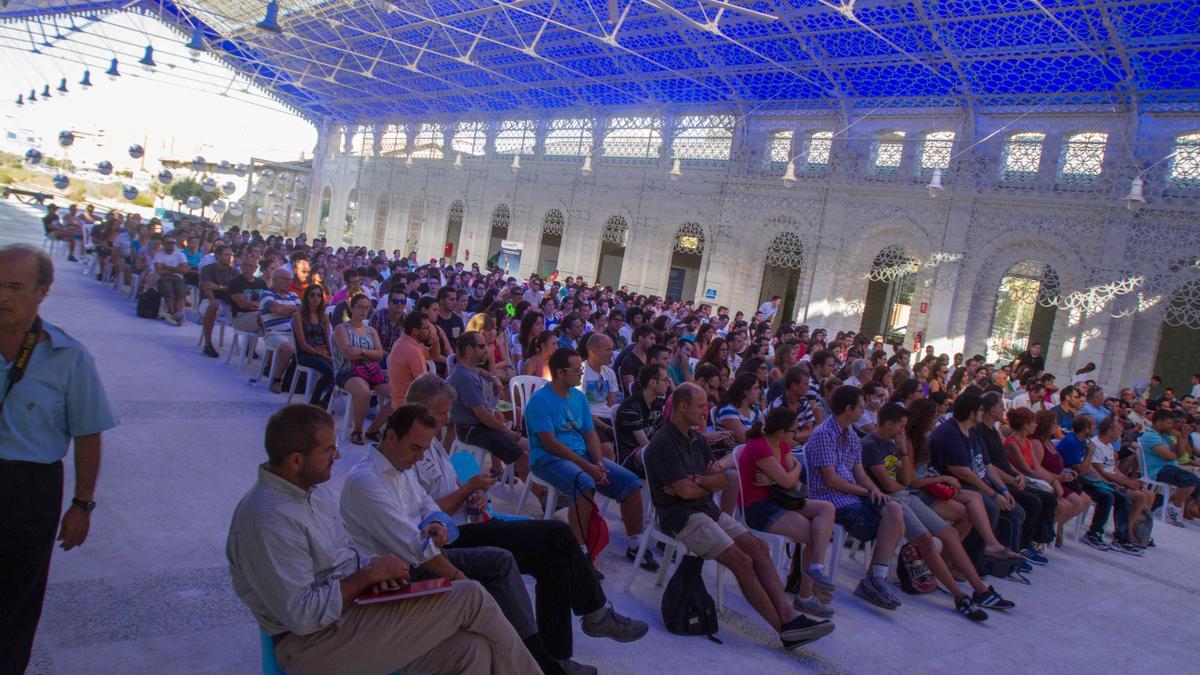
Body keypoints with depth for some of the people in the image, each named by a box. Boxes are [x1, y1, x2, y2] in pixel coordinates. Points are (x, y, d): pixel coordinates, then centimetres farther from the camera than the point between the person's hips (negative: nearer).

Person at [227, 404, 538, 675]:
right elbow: (302, 616, -25)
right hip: (316, 639, -9)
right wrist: (369, 574, -17)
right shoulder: (269, 518, -23)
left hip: (351, 605, 9)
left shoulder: (312, 491, 8)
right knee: (471, 598, -13)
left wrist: (372, 569, -4)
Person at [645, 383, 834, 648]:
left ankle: (789, 617, -12)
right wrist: (709, 483, 1)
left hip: (707, 508, 9)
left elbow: (722, 479, 9)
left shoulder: (696, 438, 14)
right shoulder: (663, 444, -14)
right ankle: (785, 629, -13)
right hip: (681, 517, -9)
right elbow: (685, 491, -21)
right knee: (742, 561, -19)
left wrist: (696, 481, -13)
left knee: (757, 546, -8)